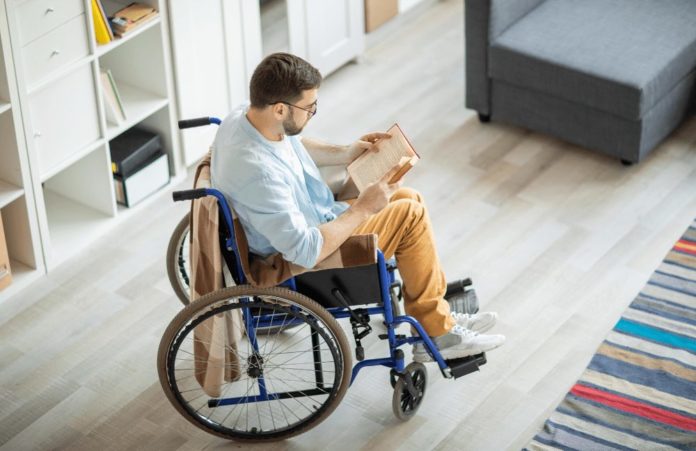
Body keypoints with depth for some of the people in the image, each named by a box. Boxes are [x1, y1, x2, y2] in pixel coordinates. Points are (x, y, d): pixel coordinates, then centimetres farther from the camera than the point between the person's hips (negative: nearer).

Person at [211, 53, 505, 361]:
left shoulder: (248, 116, -10)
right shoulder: (259, 173, -39)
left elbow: (293, 144, 15)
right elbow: (305, 251, -34)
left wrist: (344, 154, 4)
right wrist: (363, 209, -25)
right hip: (300, 265, -9)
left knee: (409, 199, 12)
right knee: (411, 215, -7)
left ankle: (439, 319, 21)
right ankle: (436, 333, 9)